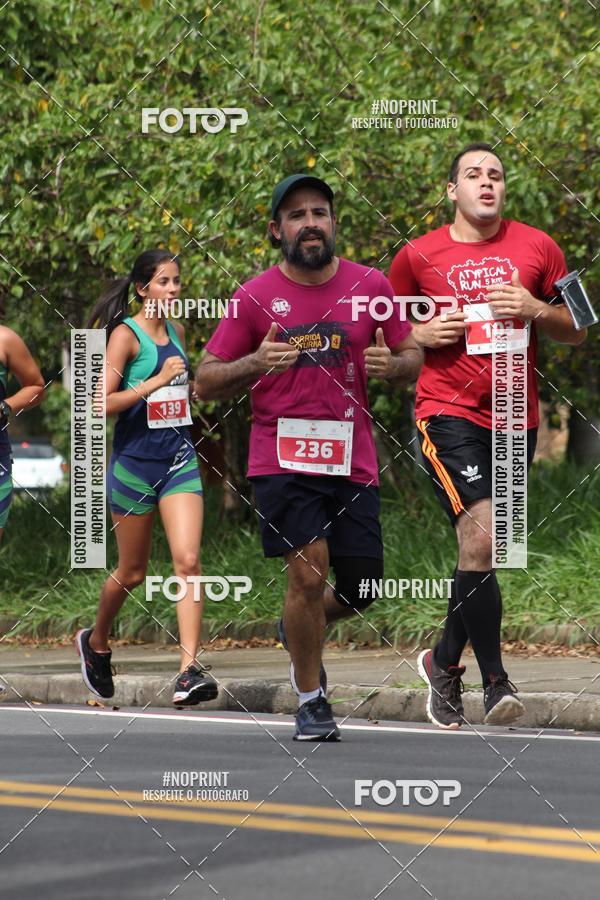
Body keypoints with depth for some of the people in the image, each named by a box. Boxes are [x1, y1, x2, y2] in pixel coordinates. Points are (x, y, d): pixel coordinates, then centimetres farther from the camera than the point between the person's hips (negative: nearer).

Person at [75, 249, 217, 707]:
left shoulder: (177, 332, 10)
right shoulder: (126, 335, -9)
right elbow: (101, 402, -19)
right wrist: (157, 382, -22)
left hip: (179, 460, 5)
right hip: (135, 461, -4)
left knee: (188, 561, -12)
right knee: (132, 572, 8)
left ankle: (190, 670, -17)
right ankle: (95, 642, 36)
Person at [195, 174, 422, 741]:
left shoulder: (371, 286, 5)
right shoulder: (254, 296, 0)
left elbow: (413, 357, 15)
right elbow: (205, 383, 2)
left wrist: (392, 365, -10)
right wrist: (254, 364, -18)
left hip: (352, 457, 3)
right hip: (282, 456, -3)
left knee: (362, 585, 3)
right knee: (308, 569, -15)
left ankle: (297, 631, 37)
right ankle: (310, 700, 3)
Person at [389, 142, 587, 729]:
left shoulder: (536, 247, 7)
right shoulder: (419, 255, 3)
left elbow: (577, 332, 11)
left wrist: (536, 310, -8)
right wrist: (422, 334, -6)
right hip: (448, 413, -3)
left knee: (481, 548, 11)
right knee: (480, 537, -20)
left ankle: (444, 663, 31)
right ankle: (495, 680, -15)